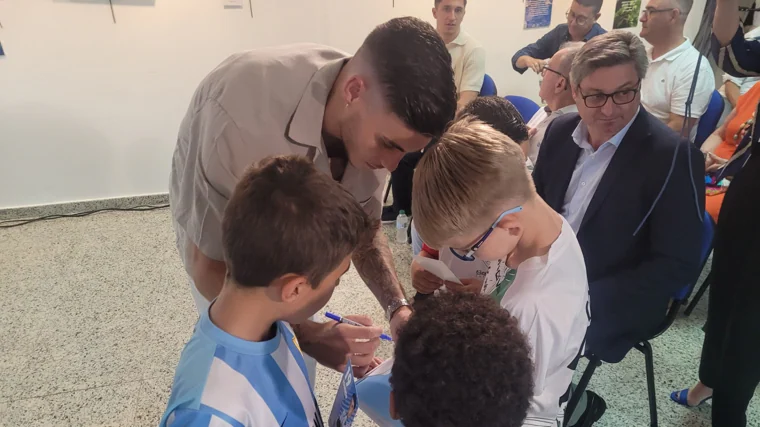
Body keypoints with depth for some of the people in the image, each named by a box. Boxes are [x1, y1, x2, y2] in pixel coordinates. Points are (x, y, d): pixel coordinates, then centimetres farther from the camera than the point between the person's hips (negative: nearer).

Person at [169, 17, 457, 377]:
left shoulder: (373, 120, -24)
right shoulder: (242, 112, -41)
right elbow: (207, 267, -31)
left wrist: (397, 307, -25)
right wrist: (309, 334, -41)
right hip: (216, 248, -4)